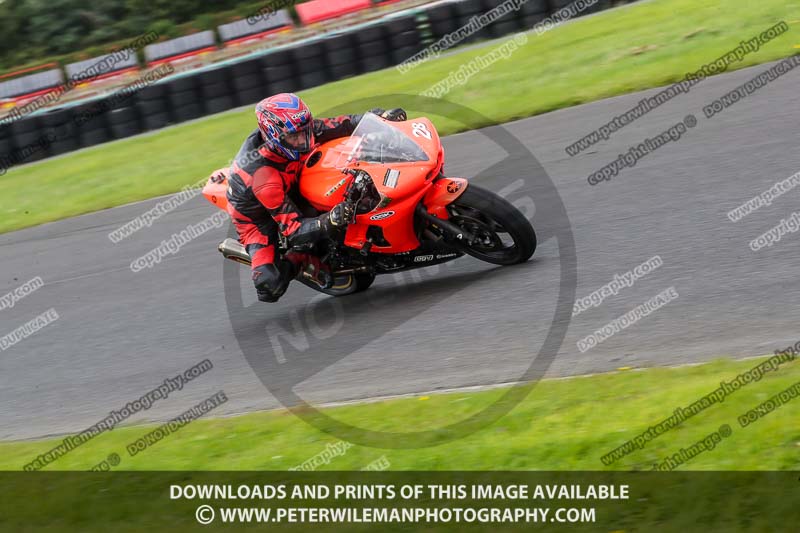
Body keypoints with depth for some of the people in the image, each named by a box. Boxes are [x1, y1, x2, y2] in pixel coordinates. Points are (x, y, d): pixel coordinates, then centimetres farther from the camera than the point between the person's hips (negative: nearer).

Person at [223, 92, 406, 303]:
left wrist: (381, 116, -22)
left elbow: (338, 125, -10)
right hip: (257, 218, -7)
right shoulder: (264, 177, -40)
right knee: (270, 285, -31)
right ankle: (299, 261, 2)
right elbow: (292, 229, -38)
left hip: (289, 193, 7)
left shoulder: (296, 131, -22)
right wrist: (330, 222, -54)